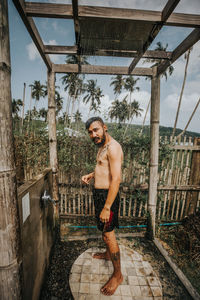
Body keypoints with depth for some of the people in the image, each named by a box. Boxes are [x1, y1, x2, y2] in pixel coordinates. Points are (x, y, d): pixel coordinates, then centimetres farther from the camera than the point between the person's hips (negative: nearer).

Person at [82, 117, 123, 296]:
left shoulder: (113, 147, -22)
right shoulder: (103, 146, 10)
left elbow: (116, 179, -27)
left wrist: (107, 208, -25)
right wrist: (91, 175, 7)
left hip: (107, 195, -10)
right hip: (99, 193, 10)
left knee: (108, 234, 5)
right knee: (104, 230, 26)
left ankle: (118, 275, 28)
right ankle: (107, 254, 51)